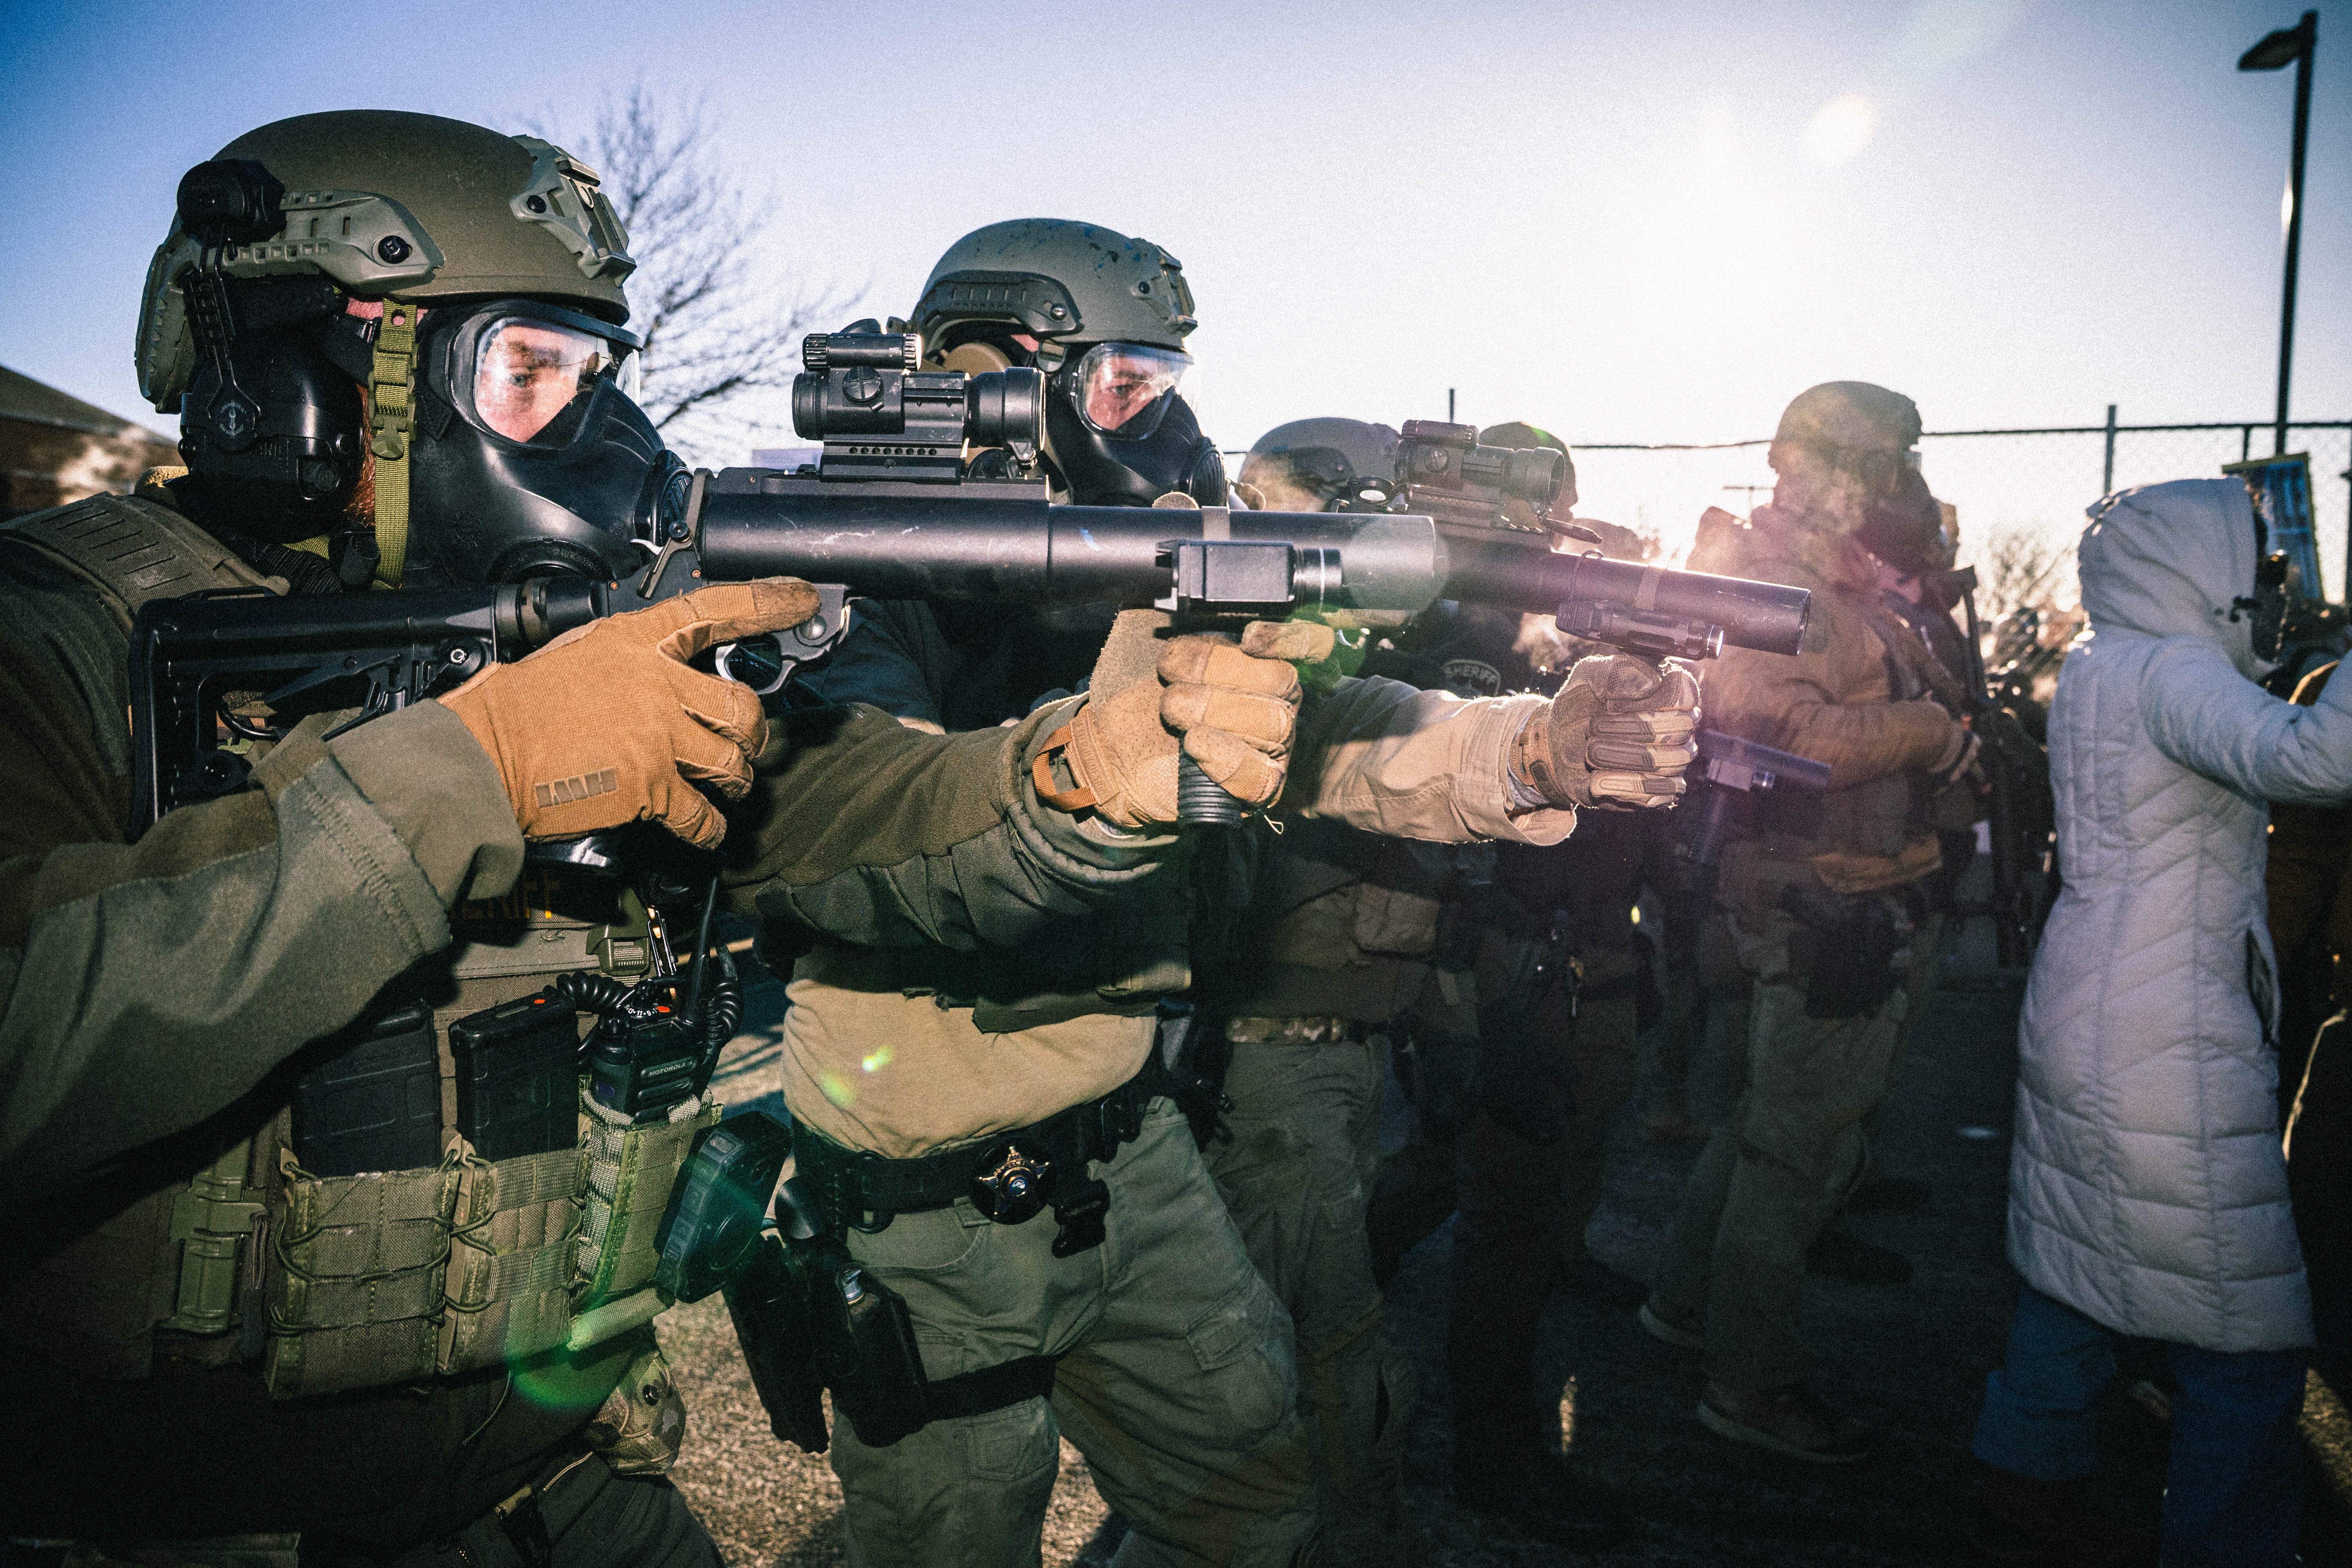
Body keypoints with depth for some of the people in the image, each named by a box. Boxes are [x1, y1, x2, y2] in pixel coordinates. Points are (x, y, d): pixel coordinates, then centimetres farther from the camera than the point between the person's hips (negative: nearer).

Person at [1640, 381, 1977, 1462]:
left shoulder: (1840, 589, 16)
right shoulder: (1780, 588, -17)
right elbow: (1775, 730, -31)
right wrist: (1927, 727, -21)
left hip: (1850, 901, 11)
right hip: (1825, 906, -11)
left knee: (1780, 1117, 22)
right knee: (1800, 1143, 0)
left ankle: (1688, 1299, 37)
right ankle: (1751, 1384, 15)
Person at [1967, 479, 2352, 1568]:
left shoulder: (2092, 669, 11)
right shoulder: (2169, 669, -16)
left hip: (2079, 1018, 10)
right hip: (2170, 1050, -10)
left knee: (2075, 1274, 19)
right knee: (2247, 1340, 1)